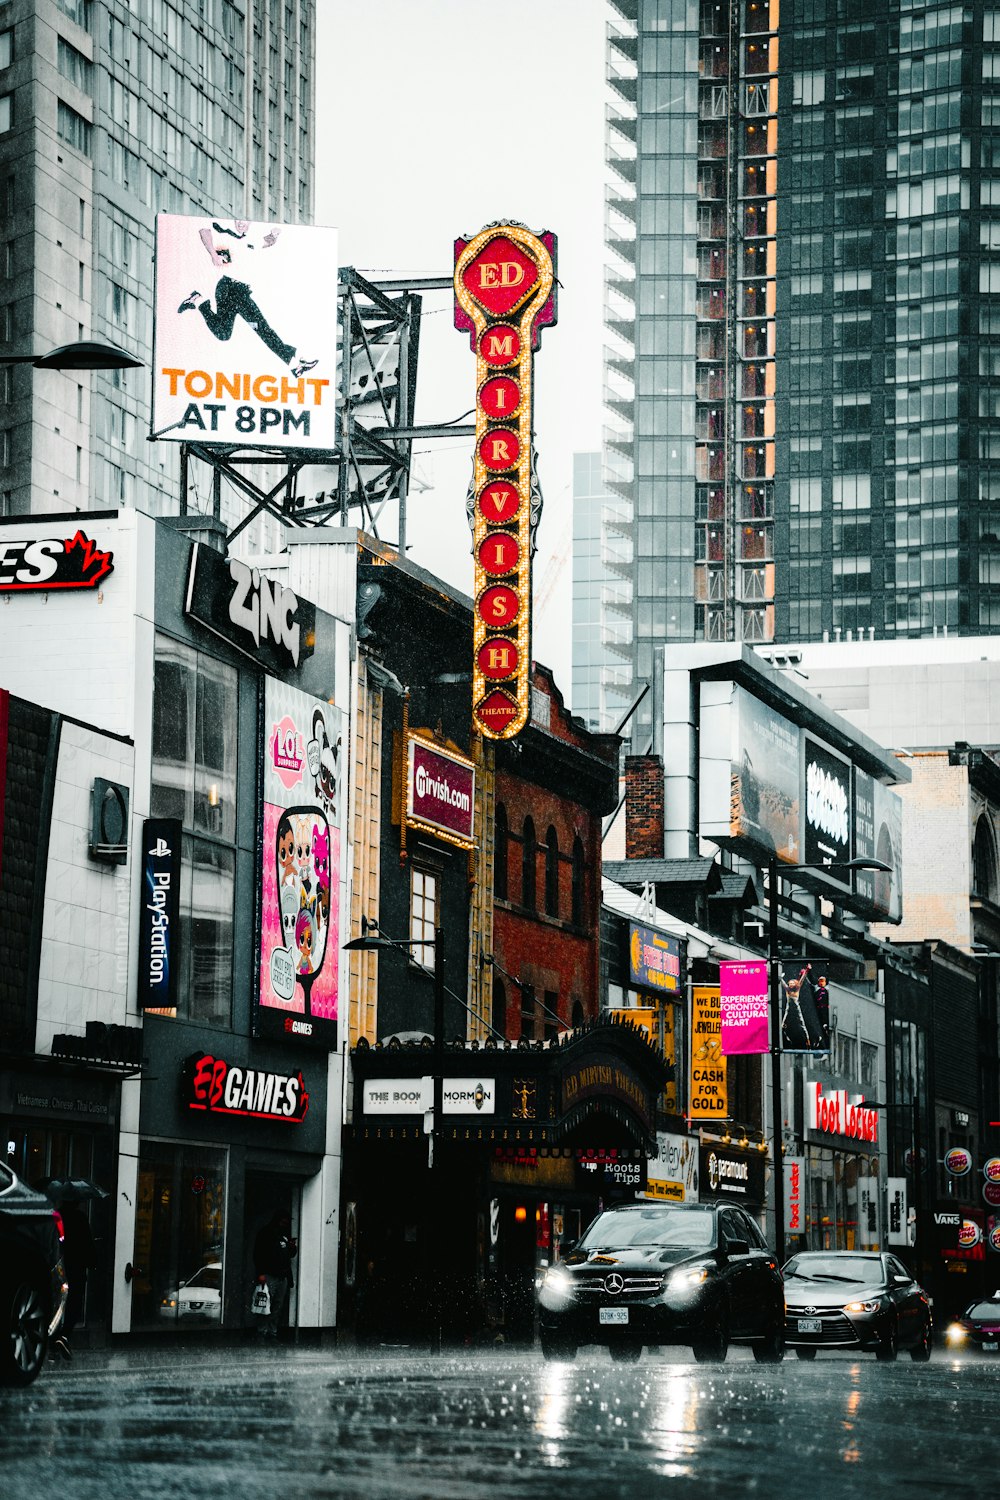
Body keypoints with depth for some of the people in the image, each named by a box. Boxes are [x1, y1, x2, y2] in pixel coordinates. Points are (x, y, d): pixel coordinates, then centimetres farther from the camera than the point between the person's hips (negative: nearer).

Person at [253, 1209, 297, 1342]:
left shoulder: (285, 1234, 19)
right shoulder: (265, 1233, 0)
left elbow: (290, 1255, 27)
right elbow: (258, 1254, -6)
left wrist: (293, 1247, 4)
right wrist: (260, 1273, -14)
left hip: (283, 1276, 6)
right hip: (269, 1275, -6)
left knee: (278, 1306, 4)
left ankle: (273, 1333, 8)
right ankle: (262, 1332, -9)